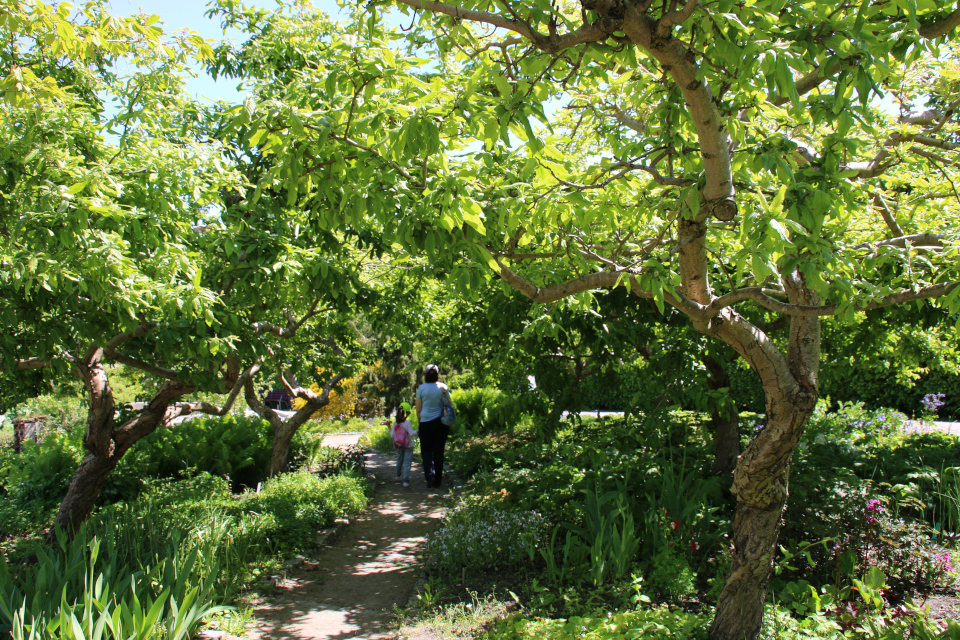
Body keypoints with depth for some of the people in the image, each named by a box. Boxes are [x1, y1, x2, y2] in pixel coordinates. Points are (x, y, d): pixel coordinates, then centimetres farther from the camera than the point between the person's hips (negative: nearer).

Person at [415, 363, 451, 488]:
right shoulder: (443, 387, -1)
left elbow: (418, 408, 0)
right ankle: (437, 480, 11)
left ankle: (430, 474, -11)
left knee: (426, 450, 10)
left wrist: (419, 422, 12)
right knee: (439, 451, 8)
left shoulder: (421, 388, -4)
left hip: (426, 422, -2)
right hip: (441, 422, 2)